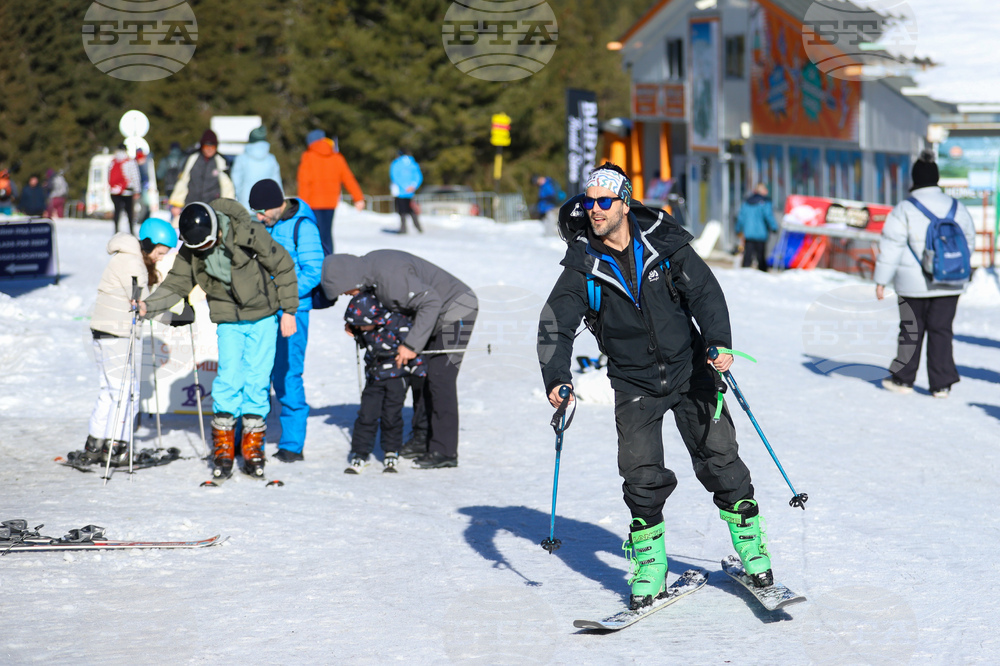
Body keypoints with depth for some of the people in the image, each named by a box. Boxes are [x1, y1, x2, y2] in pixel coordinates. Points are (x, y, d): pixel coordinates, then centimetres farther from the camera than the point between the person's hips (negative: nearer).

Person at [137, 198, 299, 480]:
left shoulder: (248, 234, -21)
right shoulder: (190, 251, -9)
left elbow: (283, 267, -10)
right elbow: (176, 284, -2)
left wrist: (288, 310, -7)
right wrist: (148, 305, -21)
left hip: (262, 316, -2)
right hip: (229, 320, 2)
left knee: (257, 380, -1)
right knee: (229, 378, -10)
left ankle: (253, 448, 11)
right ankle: (223, 449, 1)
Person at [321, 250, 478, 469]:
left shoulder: (390, 274, -30)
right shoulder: (369, 265, 0)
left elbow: (431, 302, -31)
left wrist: (411, 344, -32)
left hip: (457, 309, -10)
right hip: (438, 315, 10)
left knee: (440, 378, -13)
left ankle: (445, 452, -11)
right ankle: (423, 441, 17)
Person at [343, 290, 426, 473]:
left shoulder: (397, 323, -20)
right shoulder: (365, 328, -1)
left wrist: (417, 370, -8)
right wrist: (353, 332, 0)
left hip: (396, 376, -5)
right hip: (374, 376, 5)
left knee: (391, 415, -1)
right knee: (366, 415, -2)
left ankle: (391, 453, 15)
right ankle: (360, 454, 5)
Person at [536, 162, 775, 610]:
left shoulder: (664, 245, -9)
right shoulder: (583, 266, -8)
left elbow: (705, 293, -8)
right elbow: (555, 325, -10)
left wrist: (719, 343, -24)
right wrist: (556, 378, -25)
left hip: (690, 370, 0)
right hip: (634, 384, 0)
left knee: (719, 460, -1)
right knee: (642, 475, -10)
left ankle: (751, 548, 15)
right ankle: (650, 567, 4)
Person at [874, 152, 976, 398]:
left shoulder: (904, 210, -11)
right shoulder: (957, 208, 2)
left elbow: (890, 247, -10)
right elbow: (969, 242, 13)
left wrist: (881, 281, -4)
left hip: (914, 284, -3)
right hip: (949, 285, 3)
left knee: (911, 330, 11)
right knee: (941, 331, 6)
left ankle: (903, 378, 21)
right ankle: (941, 384, 2)